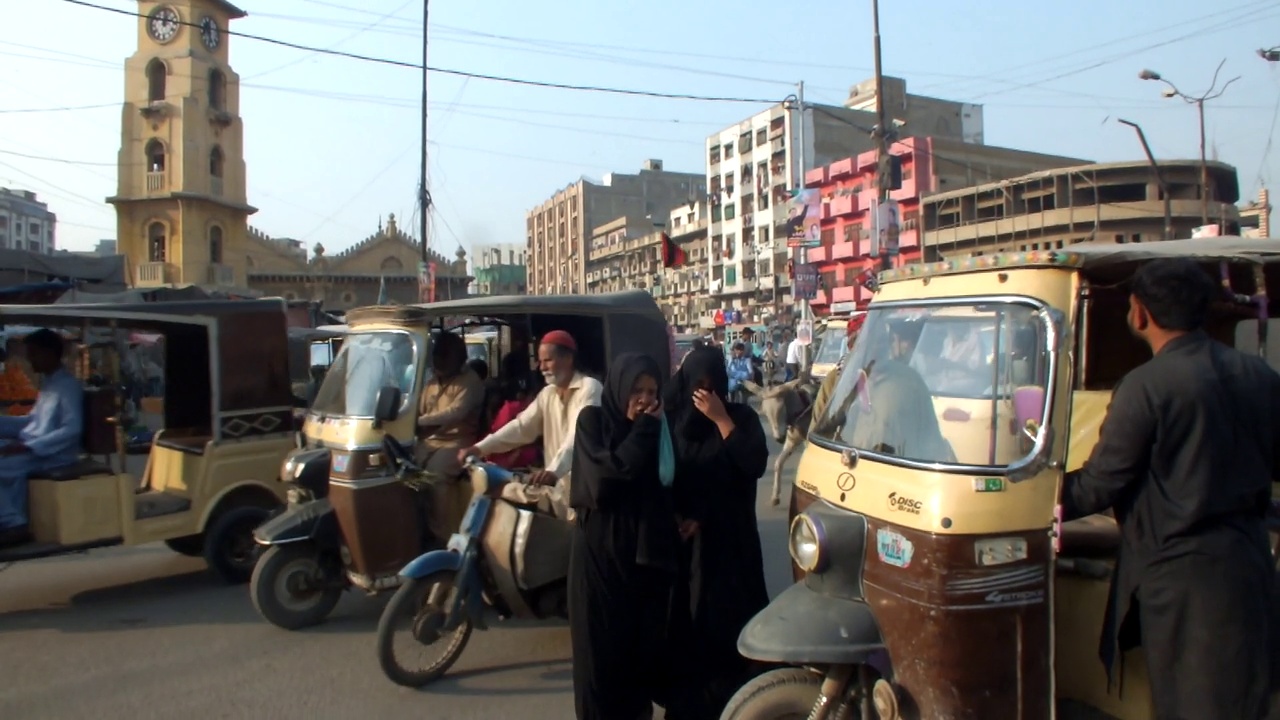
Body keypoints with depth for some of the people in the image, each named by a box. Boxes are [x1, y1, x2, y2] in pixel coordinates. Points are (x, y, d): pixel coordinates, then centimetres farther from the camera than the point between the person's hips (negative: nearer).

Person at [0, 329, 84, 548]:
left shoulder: (68, 385, -14)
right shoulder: (49, 383, 16)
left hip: (53, 454, -9)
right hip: (35, 449, 9)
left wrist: (28, 447, -25)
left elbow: (72, 429, -22)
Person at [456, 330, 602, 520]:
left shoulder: (589, 388, -10)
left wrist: (553, 470, -40)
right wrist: (480, 448, -7)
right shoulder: (547, 394, 15)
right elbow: (521, 426, 6)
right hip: (561, 485, 7)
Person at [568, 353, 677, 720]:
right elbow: (603, 477, -18)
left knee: (645, 641, 8)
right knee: (602, 646, 4)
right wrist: (641, 431, -16)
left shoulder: (658, 427, 6)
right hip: (601, 551, -3)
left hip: (648, 549, 3)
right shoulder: (592, 420, -4)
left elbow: (671, 485, 8)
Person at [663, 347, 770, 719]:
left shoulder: (742, 417, 2)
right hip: (684, 538, 1)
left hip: (731, 539, 0)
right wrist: (679, 520, -9)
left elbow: (755, 464, -14)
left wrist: (721, 419, -16)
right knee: (687, 618, 2)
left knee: (731, 618, -2)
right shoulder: (671, 421, 2)